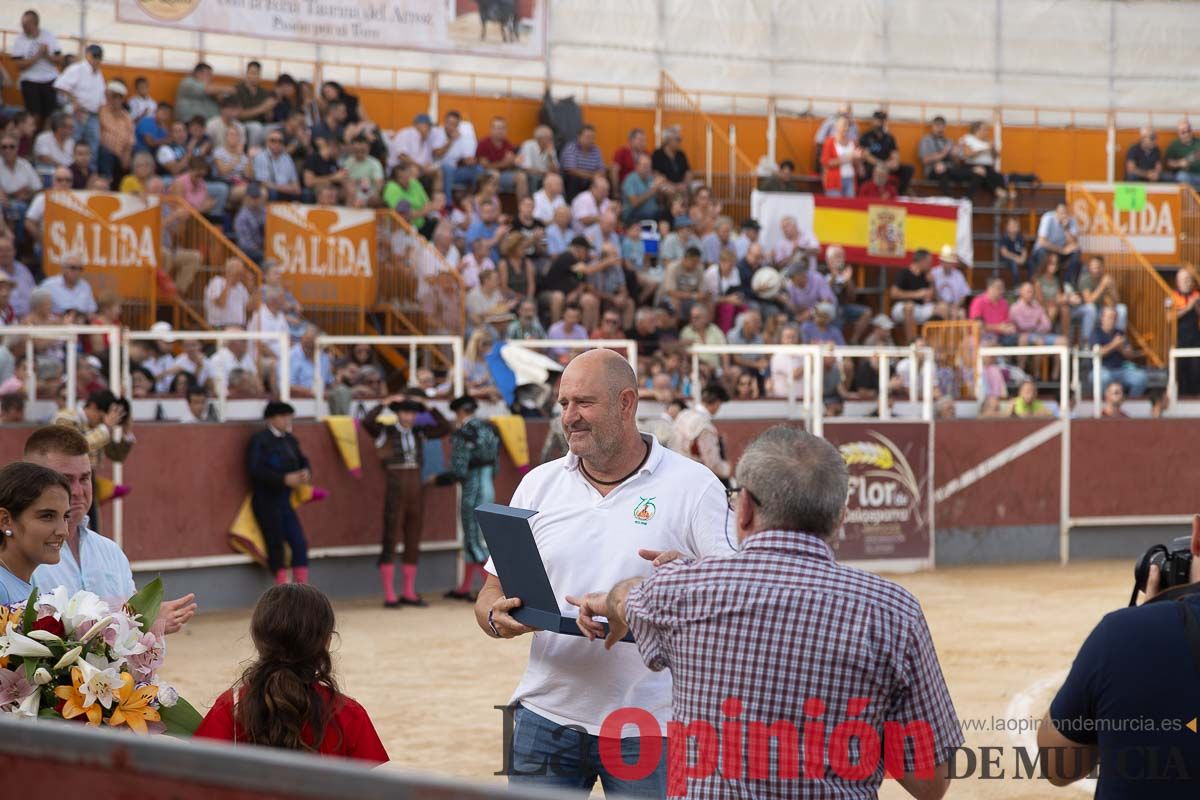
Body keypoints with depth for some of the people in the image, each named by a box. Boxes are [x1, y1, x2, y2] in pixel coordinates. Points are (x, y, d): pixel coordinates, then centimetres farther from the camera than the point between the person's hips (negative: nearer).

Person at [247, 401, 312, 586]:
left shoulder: (289, 440, 10)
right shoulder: (259, 440, -9)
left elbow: (302, 461, 16)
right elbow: (255, 469, -18)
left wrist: (305, 473, -9)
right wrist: (284, 479, -23)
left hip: (285, 500, 6)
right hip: (266, 501, -6)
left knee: (299, 543, 0)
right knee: (275, 546, -1)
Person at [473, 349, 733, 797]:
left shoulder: (692, 486, -1)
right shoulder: (539, 486, 9)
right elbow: (491, 594, 11)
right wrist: (497, 619, -13)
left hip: (649, 723, -3)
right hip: (547, 715, 3)